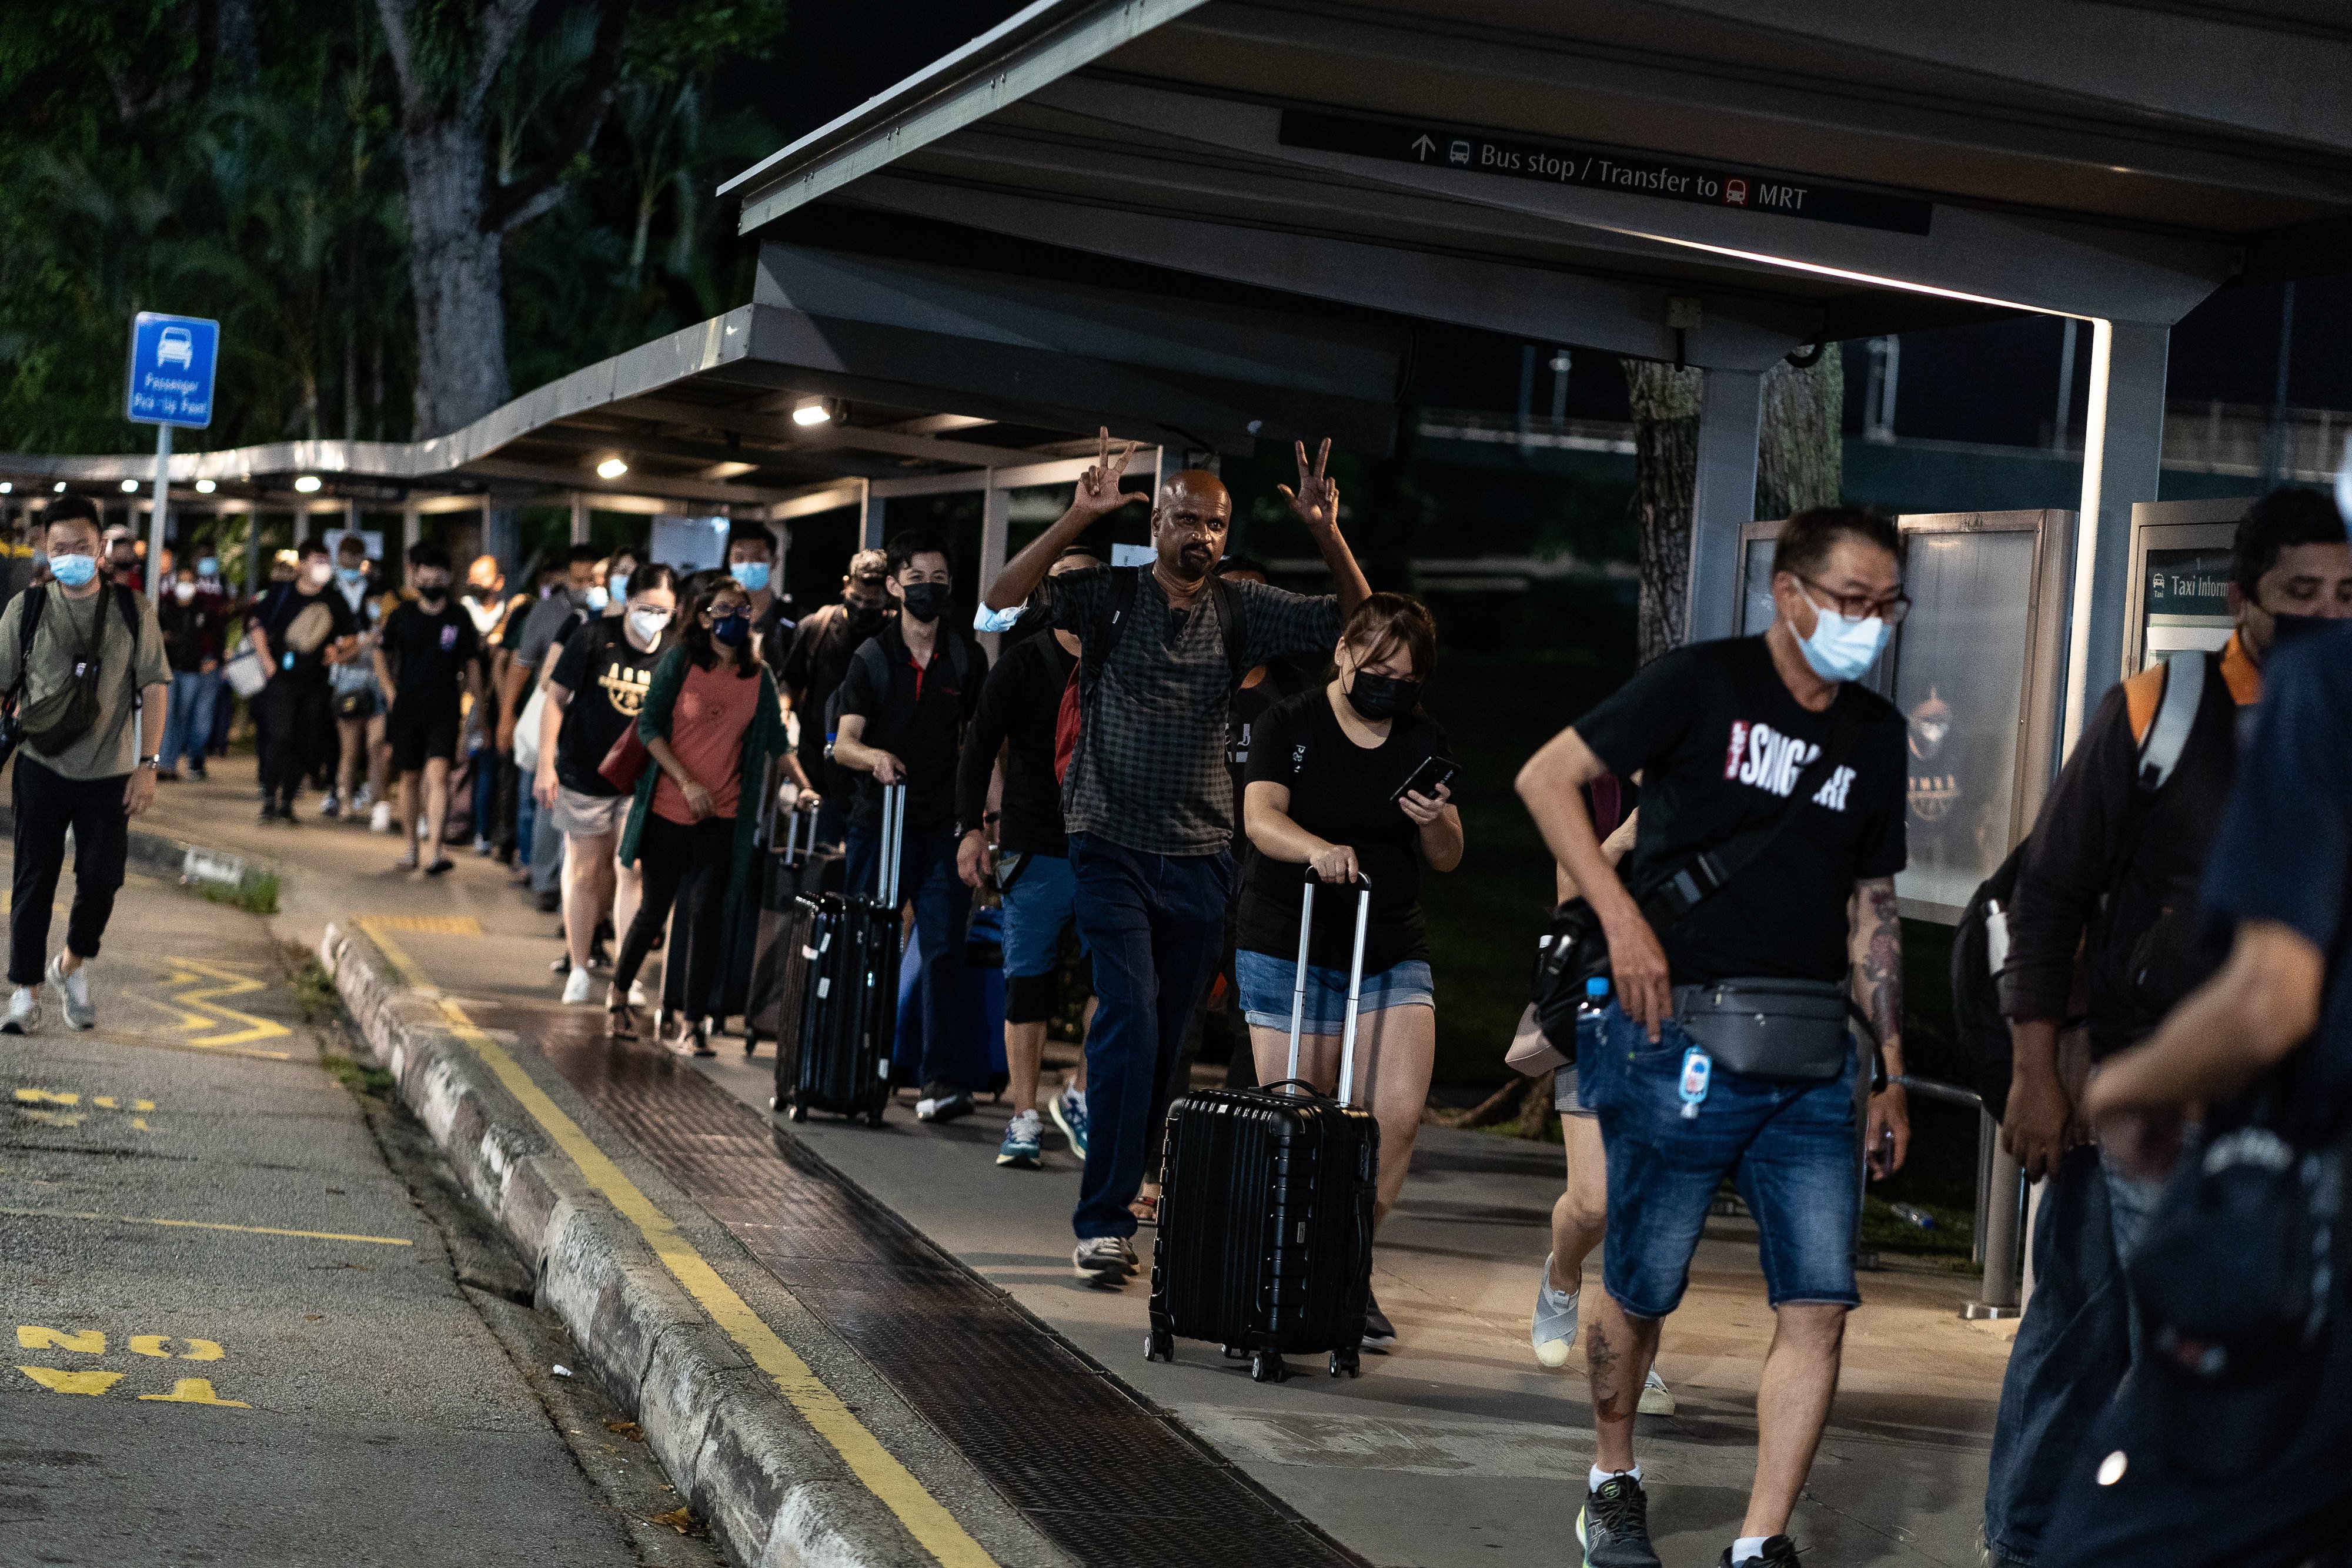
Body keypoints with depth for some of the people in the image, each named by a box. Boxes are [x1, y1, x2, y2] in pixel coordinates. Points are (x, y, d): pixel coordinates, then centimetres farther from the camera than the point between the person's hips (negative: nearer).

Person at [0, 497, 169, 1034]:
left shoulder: (133, 611, 1)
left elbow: (154, 687, 2)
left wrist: (148, 764, -4)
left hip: (109, 772, 0)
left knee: (102, 877, -1)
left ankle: (71, 965, 26)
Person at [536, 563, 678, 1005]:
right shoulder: (593, 640, -8)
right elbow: (557, 698, -3)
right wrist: (546, 765, -7)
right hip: (584, 776, -1)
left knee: (631, 871, -6)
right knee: (584, 871, 7)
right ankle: (578, 969, 19)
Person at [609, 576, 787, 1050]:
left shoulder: (759, 677, 5)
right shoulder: (679, 661, -4)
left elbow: (775, 740, 11)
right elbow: (649, 726, -6)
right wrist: (687, 783, -14)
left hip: (722, 817, 2)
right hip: (669, 810, -2)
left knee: (706, 914, -3)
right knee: (654, 909, 7)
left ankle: (693, 1024, 3)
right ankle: (618, 993, 30)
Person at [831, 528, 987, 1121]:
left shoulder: (967, 660, 8)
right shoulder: (872, 658, 2)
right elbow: (843, 744, -5)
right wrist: (873, 756, -27)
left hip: (943, 827, 1)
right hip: (878, 821, 0)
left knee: (944, 948, -8)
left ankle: (940, 1077, -10)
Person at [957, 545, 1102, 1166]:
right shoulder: (1024, 662, 3)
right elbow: (979, 747, 2)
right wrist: (973, 828, -7)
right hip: (1036, 851, -1)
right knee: (1028, 984, 2)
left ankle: (1081, 1096, 8)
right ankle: (1025, 1117, 12)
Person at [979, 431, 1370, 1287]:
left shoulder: (1241, 608, 5)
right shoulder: (1110, 593, -2)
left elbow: (1356, 621, 1)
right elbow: (1003, 599, -14)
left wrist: (1328, 535, -15)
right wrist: (1077, 518, -23)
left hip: (1200, 855, 3)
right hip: (1114, 848, -3)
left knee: (1170, 1039, 10)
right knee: (1131, 1021, -14)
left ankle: (1129, 1181, 27)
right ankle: (1104, 1221, -11)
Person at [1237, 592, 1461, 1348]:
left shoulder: (1423, 741, 10)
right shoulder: (1290, 724, -1)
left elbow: (1448, 859, 13)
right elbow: (1261, 818, -16)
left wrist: (1436, 822, -11)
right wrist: (1319, 849, -36)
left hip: (1390, 953, 3)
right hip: (1290, 950, -3)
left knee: (1398, 1115, -12)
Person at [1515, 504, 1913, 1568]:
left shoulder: (1876, 733, 13)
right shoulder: (1703, 684, -3)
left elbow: (1872, 912, 18)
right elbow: (1547, 778, -4)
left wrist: (1894, 1073, 15)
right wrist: (1621, 917, -12)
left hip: (1810, 1066, 5)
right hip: (1682, 1047, -4)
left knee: (1820, 1301, -5)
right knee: (1642, 1290, 6)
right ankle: (1614, 1482, 31)